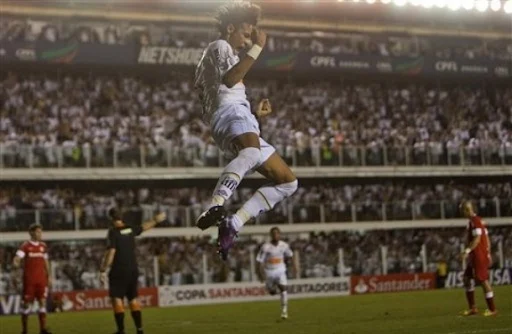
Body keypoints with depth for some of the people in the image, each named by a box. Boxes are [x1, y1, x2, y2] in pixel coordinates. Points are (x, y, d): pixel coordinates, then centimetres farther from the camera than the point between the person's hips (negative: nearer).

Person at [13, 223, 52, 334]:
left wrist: (49, 276, 13)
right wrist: (16, 263, -39)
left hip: (42, 279, 4)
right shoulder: (25, 246, -5)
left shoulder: (43, 246, 10)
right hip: (29, 279, -4)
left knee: (43, 302, -2)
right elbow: (17, 258, -16)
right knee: (27, 303, 1)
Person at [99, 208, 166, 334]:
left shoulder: (113, 232, -12)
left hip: (119, 271, -6)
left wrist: (103, 271, -17)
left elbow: (111, 252, -19)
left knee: (117, 299, -3)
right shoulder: (130, 229, 6)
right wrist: (156, 220, 42)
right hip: (133, 270, 6)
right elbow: (145, 227, 24)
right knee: (133, 299, 14)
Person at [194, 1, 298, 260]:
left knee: (288, 182, 4)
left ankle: (232, 224, -8)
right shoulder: (220, 47, 10)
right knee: (253, 151, -43)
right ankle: (216, 206, -58)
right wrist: (257, 48, -10)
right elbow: (229, 79, -13)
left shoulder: (227, 54, 39)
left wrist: (256, 113, 32)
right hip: (231, 112, -10)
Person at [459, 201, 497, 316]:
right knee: (467, 278, 13)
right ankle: (472, 308, 14)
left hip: (479, 256, -11)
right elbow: (487, 238, 18)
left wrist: (467, 251, -27)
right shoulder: (479, 221, 17)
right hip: (475, 257, 11)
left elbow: (477, 239, -23)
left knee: (483, 280, -6)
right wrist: (488, 254, 21)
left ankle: (492, 309, -1)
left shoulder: (475, 221, -14)